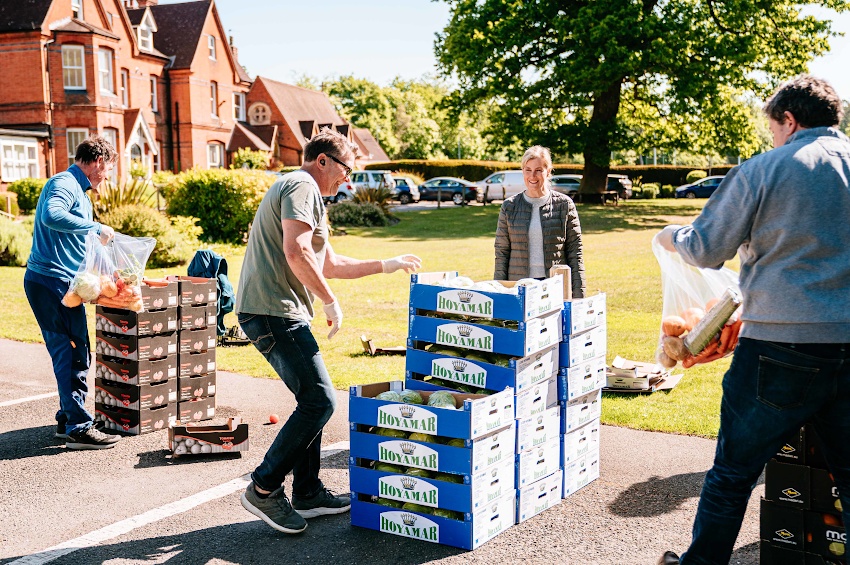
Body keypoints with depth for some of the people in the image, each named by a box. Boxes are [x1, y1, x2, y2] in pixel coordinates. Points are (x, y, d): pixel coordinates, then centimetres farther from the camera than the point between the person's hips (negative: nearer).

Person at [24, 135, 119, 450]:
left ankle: (67, 418, 23)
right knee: (71, 354, -9)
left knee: (75, 353, 14)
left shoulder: (78, 189, 22)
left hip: (61, 282, 11)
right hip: (52, 282, -11)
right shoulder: (64, 184, -11)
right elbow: (51, 216, -33)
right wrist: (96, 228, -26)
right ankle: (79, 429, -6)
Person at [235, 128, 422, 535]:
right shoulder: (303, 187, -8)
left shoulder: (304, 194, 27)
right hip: (275, 312, -11)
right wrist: (330, 301, -15)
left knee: (314, 399, 14)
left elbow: (329, 264, 32)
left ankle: (307, 493, 21)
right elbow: (297, 253, -24)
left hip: (273, 313, 11)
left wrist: (385, 265, 33)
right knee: (319, 401, -11)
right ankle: (263, 489, -3)